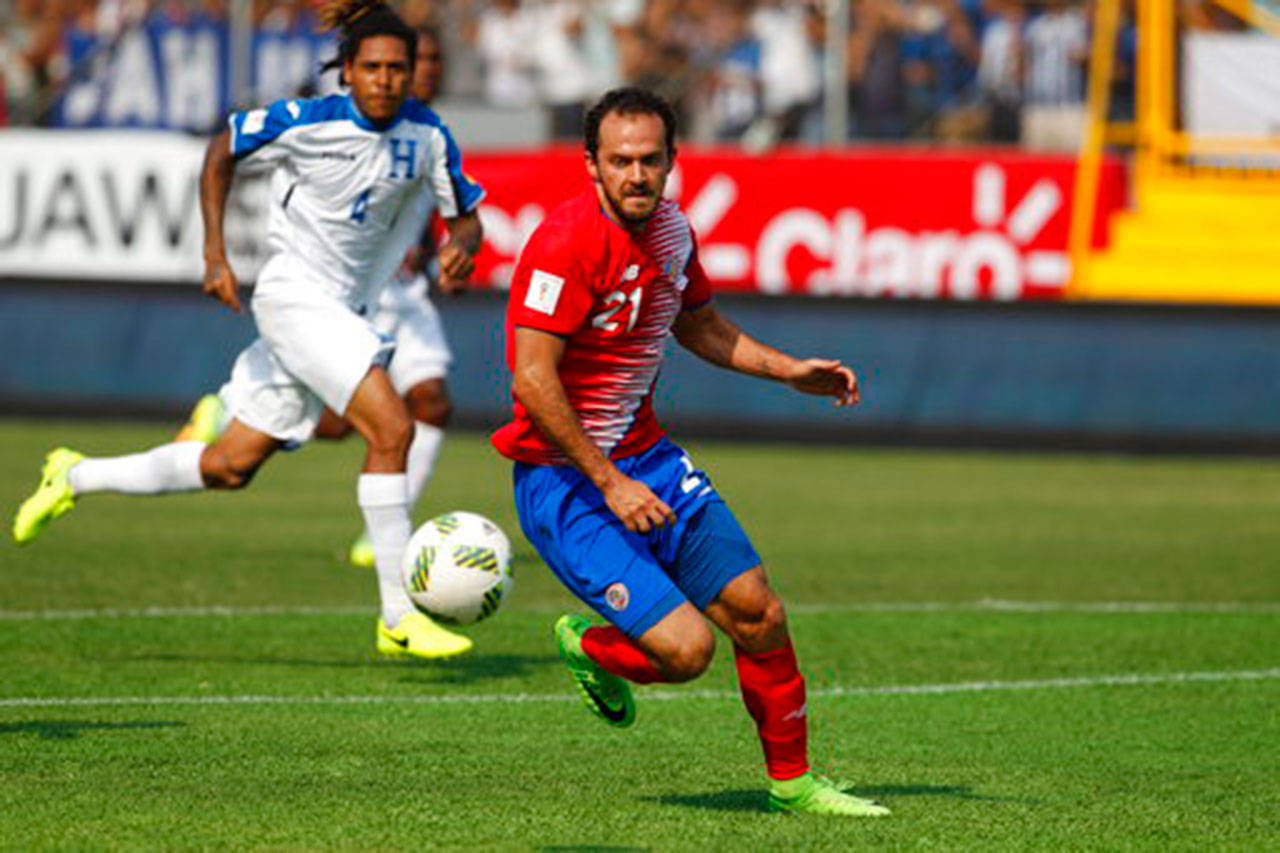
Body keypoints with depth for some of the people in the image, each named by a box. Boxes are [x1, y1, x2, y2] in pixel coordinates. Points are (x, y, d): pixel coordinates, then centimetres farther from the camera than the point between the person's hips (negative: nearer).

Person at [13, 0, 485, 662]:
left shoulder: (426, 135, -2)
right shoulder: (305, 122, -14)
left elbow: (465, 215, 8)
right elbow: (223, 151, 0)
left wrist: (462, 242, -17)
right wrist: (215, 252, -8)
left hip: (344, 310, 7)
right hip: (295, 297, -7)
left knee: (229, 467, 13)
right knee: (391, 428, -23)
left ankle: (78, 477, 32)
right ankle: (399, 618, -19)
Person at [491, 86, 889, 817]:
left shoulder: (670, 229, 4)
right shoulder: (568, 241, -22)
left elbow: (700, 325, 24)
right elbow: (532, 380, -25)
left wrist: (790, 371, 13)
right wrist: (609, 483, -24)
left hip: (646, 456, 8)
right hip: (564, 478, -8)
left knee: (760, 614, 3)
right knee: (685, 647, -16)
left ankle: (792, 781, 23)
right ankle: (591, 647, 17)